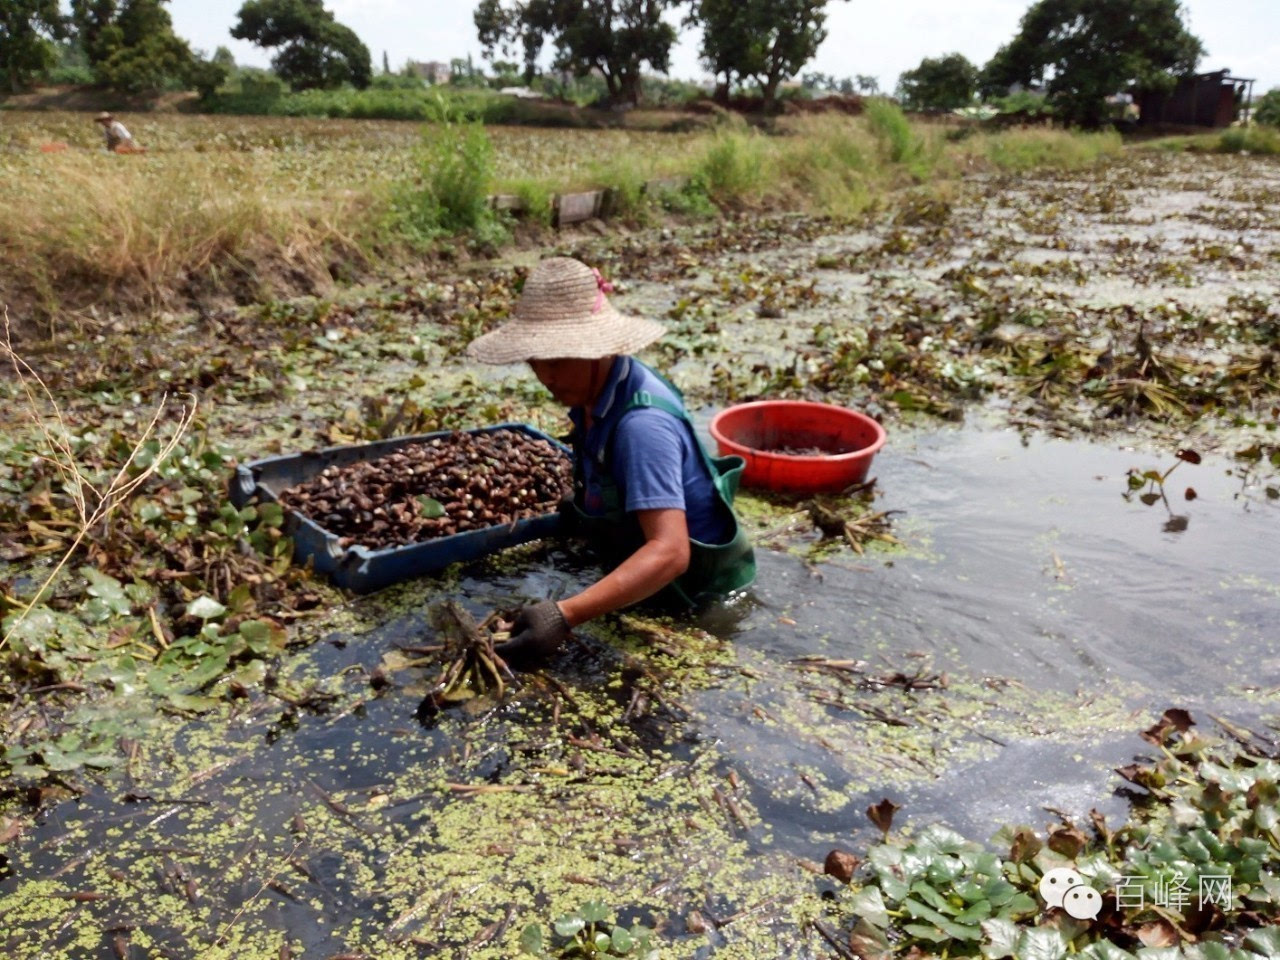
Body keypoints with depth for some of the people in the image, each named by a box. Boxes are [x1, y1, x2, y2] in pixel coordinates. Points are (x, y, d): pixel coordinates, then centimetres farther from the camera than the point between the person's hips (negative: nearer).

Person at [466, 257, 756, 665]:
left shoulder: (642, 422, -34)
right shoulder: (593, 388, -6)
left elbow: (669, 553, -43)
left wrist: (564, 616, -51)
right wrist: (584, 507, 1)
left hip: (693, 586, -8)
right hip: (645, 567, 8)